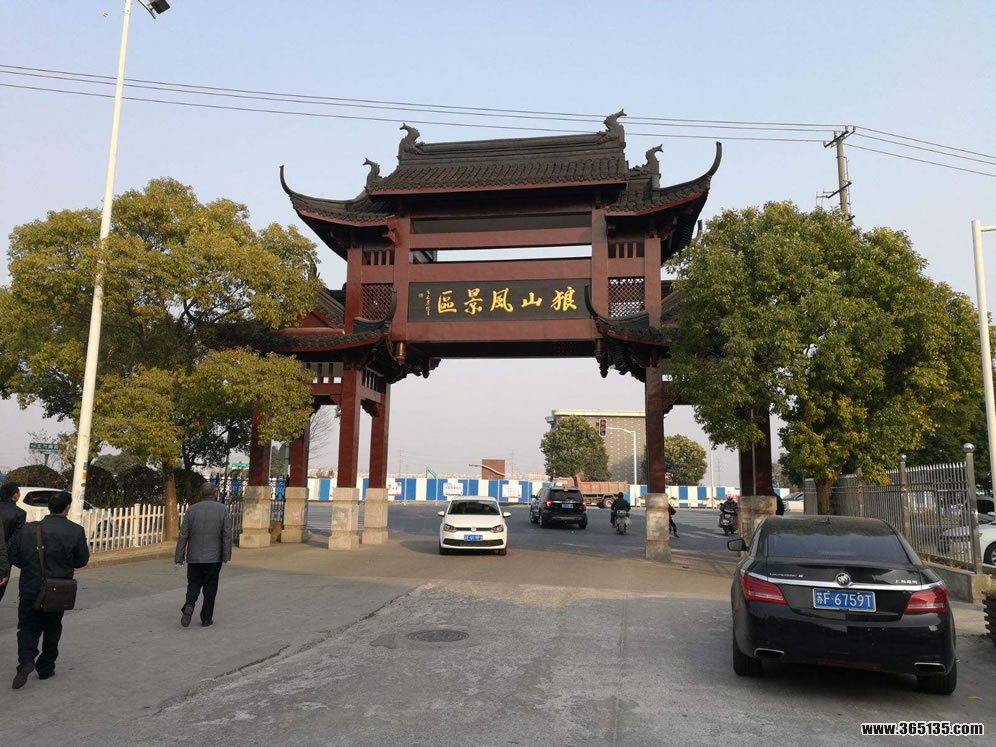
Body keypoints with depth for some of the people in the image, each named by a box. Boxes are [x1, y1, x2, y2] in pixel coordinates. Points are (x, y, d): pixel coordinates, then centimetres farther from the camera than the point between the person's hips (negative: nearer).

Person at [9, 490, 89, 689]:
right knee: (52, 630, 17)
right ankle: (45, 667, 24)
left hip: (30, 589, 0)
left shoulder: (27, 529, -6)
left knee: (28, 627, 13)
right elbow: (82, 560, -4)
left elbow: (13, 556, 0)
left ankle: (26, 661, -9)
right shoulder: (76, 531, -11)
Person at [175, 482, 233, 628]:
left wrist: (179, 557, 3)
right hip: (214, 557, -1)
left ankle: (189, 605, -10)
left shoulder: (192, 509, 0)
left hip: (194, 557, 1)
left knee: (194, 584, 15)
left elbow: (183, 535, -1)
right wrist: (226, 555, -3)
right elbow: (227, 535, -8)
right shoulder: (223, 510, -4)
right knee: (210, 587, 10)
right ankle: (206, 618, 12)